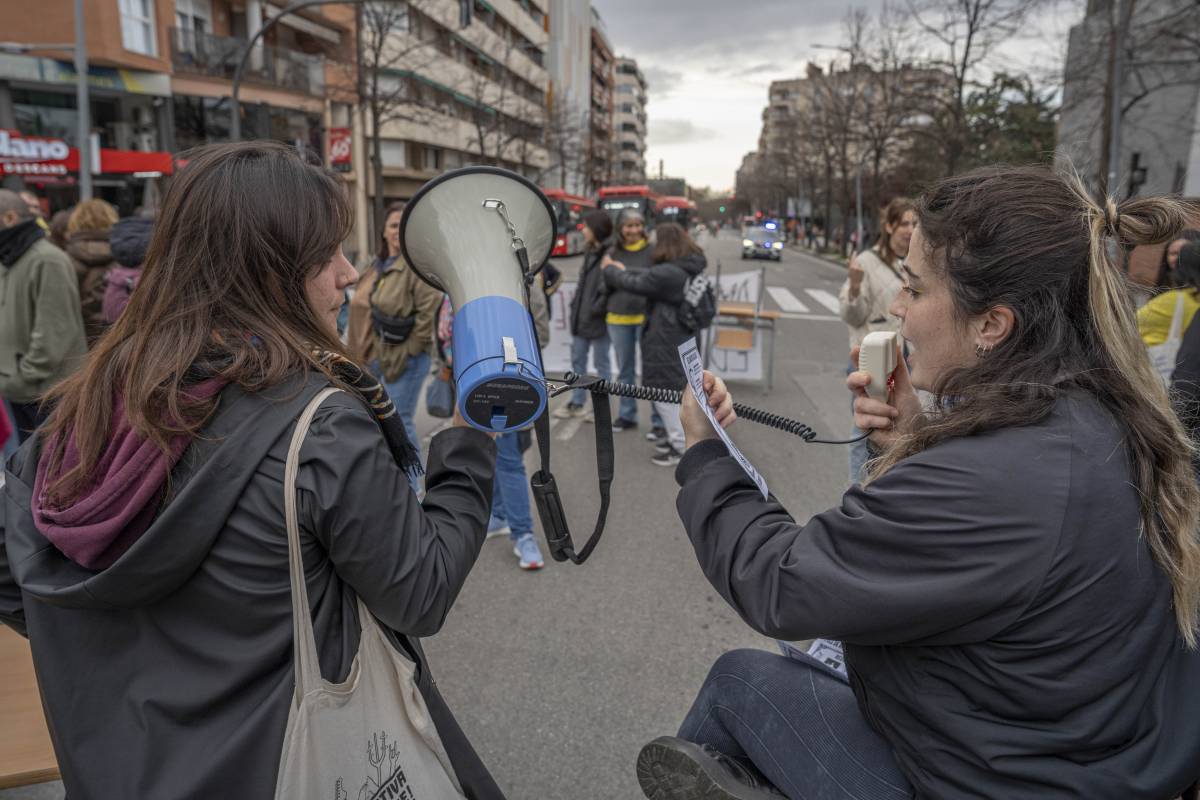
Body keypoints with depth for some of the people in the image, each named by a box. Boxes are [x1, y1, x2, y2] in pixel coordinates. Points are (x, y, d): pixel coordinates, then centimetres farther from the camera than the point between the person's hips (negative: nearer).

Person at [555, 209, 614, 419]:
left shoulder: (610, 253, -16)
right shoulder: (590, 251, 13)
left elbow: (609, 286, -22)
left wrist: (596, 309, -17)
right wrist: (575, 305, 10)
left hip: (599, 320, -9)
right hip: (581, 316, 9)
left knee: (601, 363, 4)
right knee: (577, 360, 15)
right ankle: (577, 402, 27)